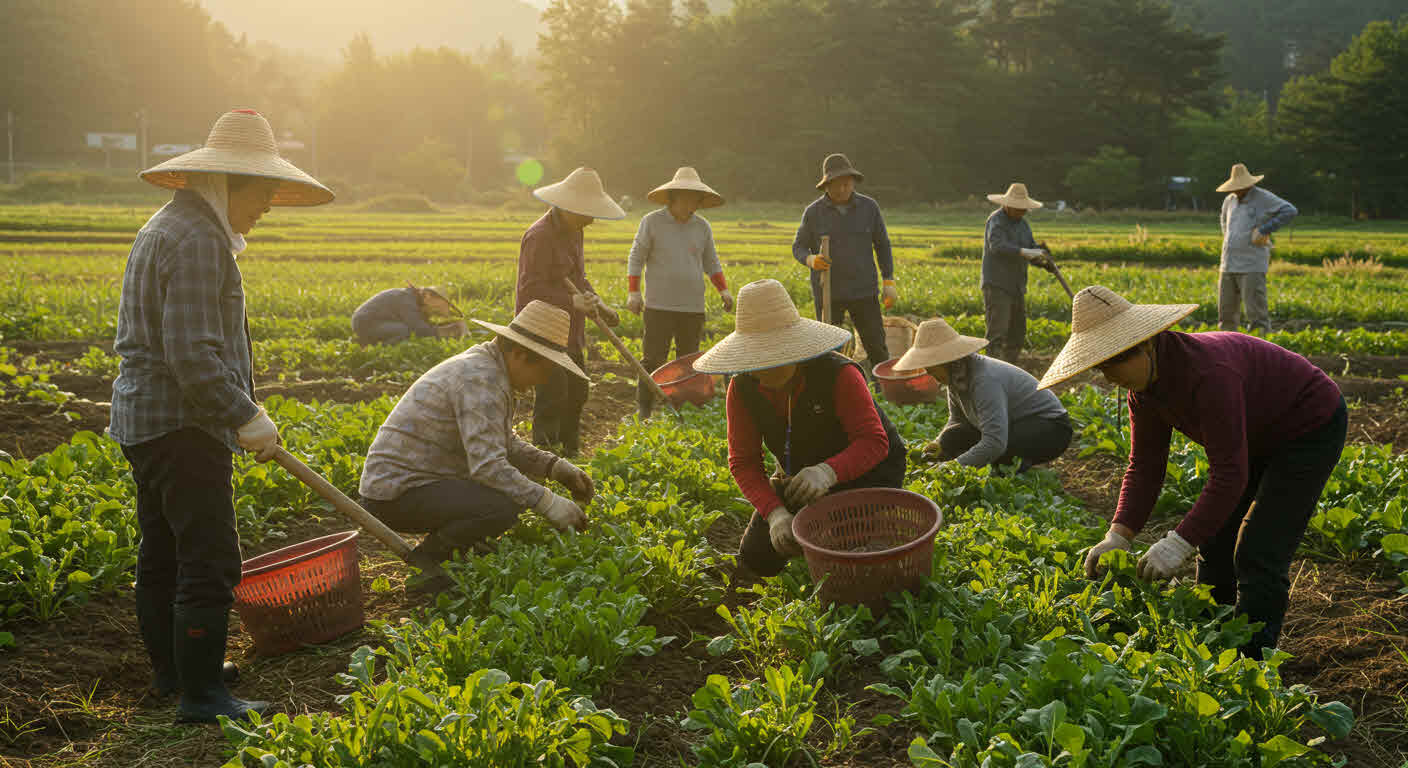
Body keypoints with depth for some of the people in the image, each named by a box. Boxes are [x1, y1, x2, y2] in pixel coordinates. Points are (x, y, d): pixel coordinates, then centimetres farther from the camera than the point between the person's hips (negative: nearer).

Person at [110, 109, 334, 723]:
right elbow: (193, 355, -25)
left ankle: (171, 670, 32)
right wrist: (248, 418, -18)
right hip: (182, 425, -11)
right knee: (209, 563, -7)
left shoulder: (166, 227, 17)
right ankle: (200, 696, 0)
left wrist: (239, 408, 25)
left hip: (145, 419, 11)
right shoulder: (197, 240, -18)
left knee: (162, 554, 19)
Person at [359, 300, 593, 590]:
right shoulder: (481, 379, -22)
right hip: (397, 492, -10)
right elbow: (488, 466, -29)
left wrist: (556, 467, 5)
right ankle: (426, 561, -8)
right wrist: (548, 503, -25)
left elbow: (506, 446, 18)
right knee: (504, 507, -28)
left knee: (521, 481, 14)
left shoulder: (487, 366, 10)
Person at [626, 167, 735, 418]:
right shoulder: (652, 222, 0)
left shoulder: (702, 226, 10)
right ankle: (644, 409, 8)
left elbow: (711, 263, 18)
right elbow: (636, 258, 2)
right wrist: (633, 292, -8)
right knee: (654, 359, -3)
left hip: (693, 307, 4)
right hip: (659, 305, -3)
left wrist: (723, 290, 4)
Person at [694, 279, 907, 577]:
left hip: (865, 470, -4)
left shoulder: (838, 375, -31)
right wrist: (776, 514, -33)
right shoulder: (742, 389, -18)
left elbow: (874, 442, -34)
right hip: (800, 475, 5)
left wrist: (827, 472, -53)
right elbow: (743, 462, -17)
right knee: (757, 559, -3)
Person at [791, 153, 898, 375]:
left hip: (863, 290, 1)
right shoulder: (813, 212, -3)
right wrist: (811, 260, -20)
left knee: (876, 345, 2)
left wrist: (889, 282, 0)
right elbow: (798, 247, 4)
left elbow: (882, 245, 7)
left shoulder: (869, 207, 0)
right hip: (828, 292, -1)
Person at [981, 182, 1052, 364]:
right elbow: (998, 246, -30)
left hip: (1016, 287, 8)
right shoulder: (996, 221, -11)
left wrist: (1044, 259, -13)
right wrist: (1025, 252, -43)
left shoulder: (1023, 223, 14)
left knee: (1017, 335, 11)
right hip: (996, 286, -8)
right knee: (997, 333, -16)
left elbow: (1033, 254, 10)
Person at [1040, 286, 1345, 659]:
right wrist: (1118, 536, -18)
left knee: (1258, 557, -15)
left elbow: (1230, 474, -38)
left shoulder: (1206, 373, -38)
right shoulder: (1144, 383, -10)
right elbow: (1144, 466, -7)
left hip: (1312, 428, -9)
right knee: (1215, 543, 10)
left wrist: (1179, 543, -39)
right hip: (1259, 439, 9)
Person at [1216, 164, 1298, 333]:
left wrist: (1263, 230, -19)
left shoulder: (1263, 198, -7)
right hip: (1228, 267, 7)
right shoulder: (1230, 200, 13)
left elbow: (1290, 211, -20)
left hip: (1252, 267, -7)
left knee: (1257, 317, -10)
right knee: (1227, 316, 9)